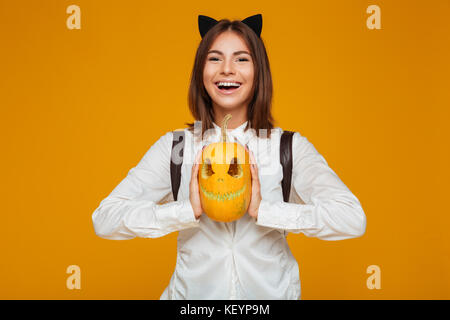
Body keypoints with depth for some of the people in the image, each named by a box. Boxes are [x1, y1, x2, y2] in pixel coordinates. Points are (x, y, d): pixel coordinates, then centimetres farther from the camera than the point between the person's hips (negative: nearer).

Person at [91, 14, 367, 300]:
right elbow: (104, 219, -7)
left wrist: (262, 210, -19)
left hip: (272, 292, 1)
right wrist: (188, 210, -18)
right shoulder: (174, 147, 1)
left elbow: (354, 220, -11)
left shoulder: (291, 147, 0)